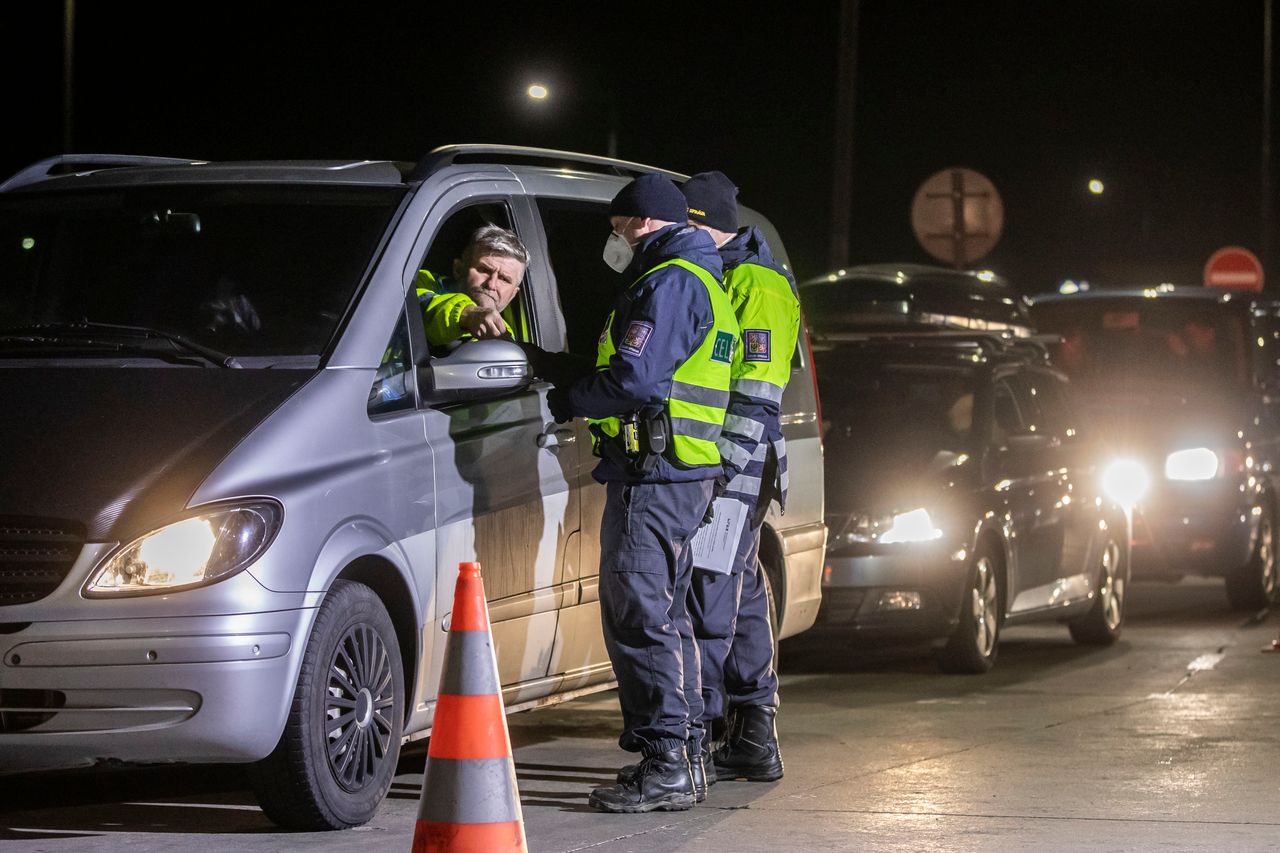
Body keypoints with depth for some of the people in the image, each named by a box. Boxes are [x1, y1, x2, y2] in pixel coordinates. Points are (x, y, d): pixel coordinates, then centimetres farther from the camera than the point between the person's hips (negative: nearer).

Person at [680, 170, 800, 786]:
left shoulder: (756, 287, -11)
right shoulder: (713, 277, 19)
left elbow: (756, 394, -17)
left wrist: (726, 472, -21)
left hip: (734, 469, -10)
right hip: (710, 465, 10)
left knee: (709, 601, -10)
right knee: (740, 597, 12)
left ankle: (697, 741, -9)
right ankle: (754, 742, 18)